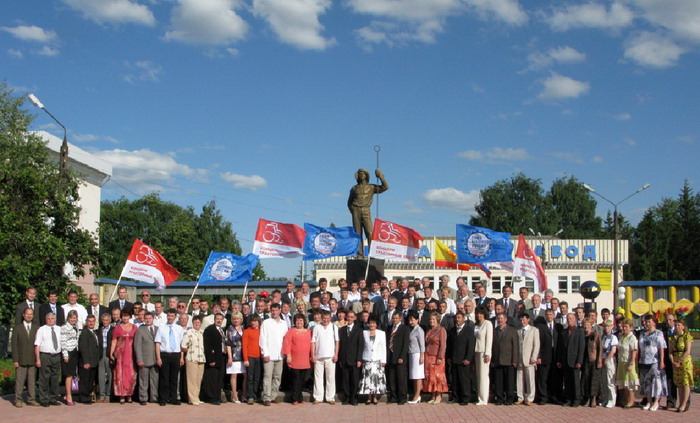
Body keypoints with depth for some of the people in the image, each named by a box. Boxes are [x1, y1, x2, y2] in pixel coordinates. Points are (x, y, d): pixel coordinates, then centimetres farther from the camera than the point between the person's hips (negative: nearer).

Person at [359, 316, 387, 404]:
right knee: (367, 378, -2)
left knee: (377, 377, -3)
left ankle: (375, 397, 5)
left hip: (377, 359, -1)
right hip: (367, 360, 1)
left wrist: (384, 360, -1)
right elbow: (362, 346, 8)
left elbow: (384, 348, 4)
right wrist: (361, 359, 3)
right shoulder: (364, 333, 8)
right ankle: (369, 397, 4)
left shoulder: (381, 333, 5)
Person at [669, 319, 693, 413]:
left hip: (685, 361, -5)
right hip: (675, 363, 5)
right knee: (679, 384, 7)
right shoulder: (672, 337, 10)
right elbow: (670, 351, 6)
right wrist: (673, 362, -7)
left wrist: (679, 361, -15)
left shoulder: (687, 336, -6)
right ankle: (680, 404, 10)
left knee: (686, 383, -3)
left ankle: (684, 405, -2)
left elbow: (687, 351, -12)